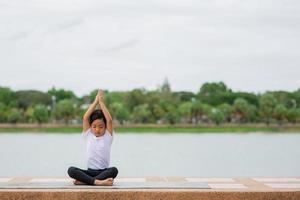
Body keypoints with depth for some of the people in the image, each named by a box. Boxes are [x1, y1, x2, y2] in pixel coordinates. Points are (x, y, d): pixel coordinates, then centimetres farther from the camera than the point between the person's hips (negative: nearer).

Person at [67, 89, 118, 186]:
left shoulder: (108, 136, 2)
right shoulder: (88, 135, 6)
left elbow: (109, 120, -12)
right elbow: (85, 118, -5)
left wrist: (101, 102, -5)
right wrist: (95, 102, -2)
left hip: (104, 172, -1)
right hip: (90, 171, 1)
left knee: (114, 170, -35)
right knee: (71, 170, -26)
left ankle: (84, 181, -34)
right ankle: (97, 181, -41)